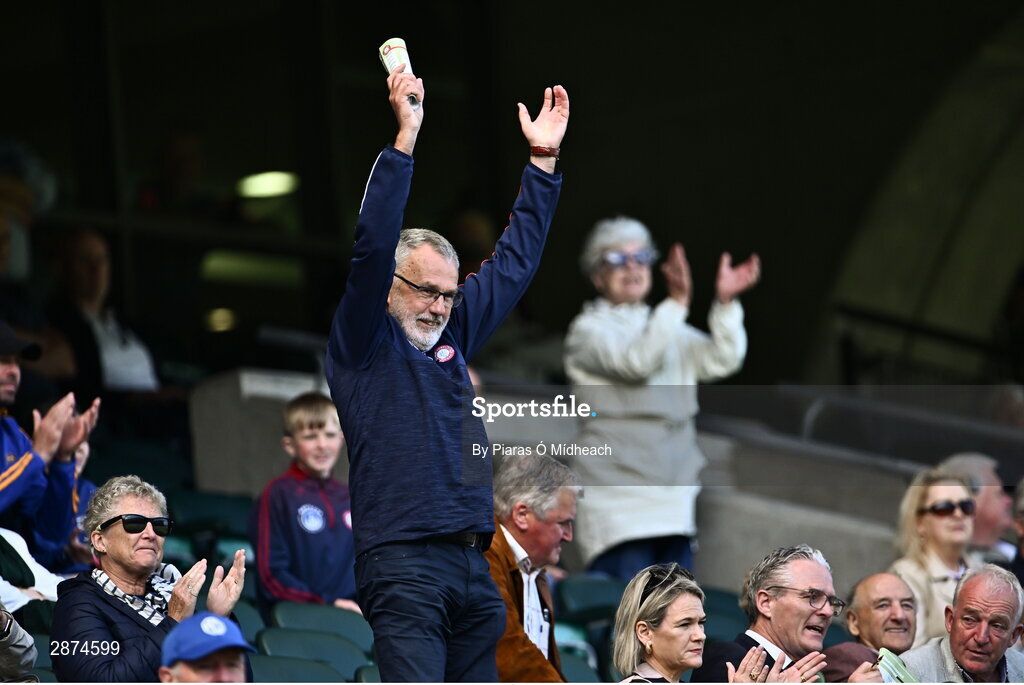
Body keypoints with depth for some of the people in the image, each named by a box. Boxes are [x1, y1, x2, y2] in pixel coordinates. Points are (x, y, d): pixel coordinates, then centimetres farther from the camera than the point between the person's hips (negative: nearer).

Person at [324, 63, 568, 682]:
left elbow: (513, 264, 26)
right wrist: (405, 137, -17)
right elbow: (372, 250, -12)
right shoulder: (366, 346, 2)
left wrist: (543, 161, 23)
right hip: (403, 566, -7)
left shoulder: (452, 337, 19)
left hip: (474, 570, 7)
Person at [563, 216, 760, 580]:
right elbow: (635, 360, -18)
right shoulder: (588, 330, 1)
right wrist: (677, 302, -29)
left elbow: (720, 359, 4)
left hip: (674, 506, 6)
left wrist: (725, 303, -13)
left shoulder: (669, 331, 20)